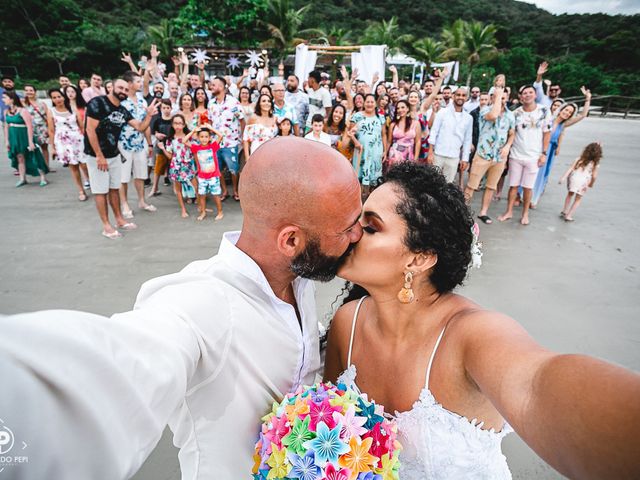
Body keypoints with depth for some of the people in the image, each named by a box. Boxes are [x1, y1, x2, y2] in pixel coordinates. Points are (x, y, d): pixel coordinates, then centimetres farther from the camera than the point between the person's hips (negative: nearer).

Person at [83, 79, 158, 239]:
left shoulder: (123, 111, 7)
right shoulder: (97, 103, -14)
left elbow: (140, 127, 6)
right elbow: (90, 130, -19)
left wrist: (149, 114, -9)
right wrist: (99, 156, -20)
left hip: (114, 155, 7)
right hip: (96, 155, -7)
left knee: (114, 188, 14)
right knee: (101, 191, 1)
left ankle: (119, 219, 25)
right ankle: (106, 226, 8)